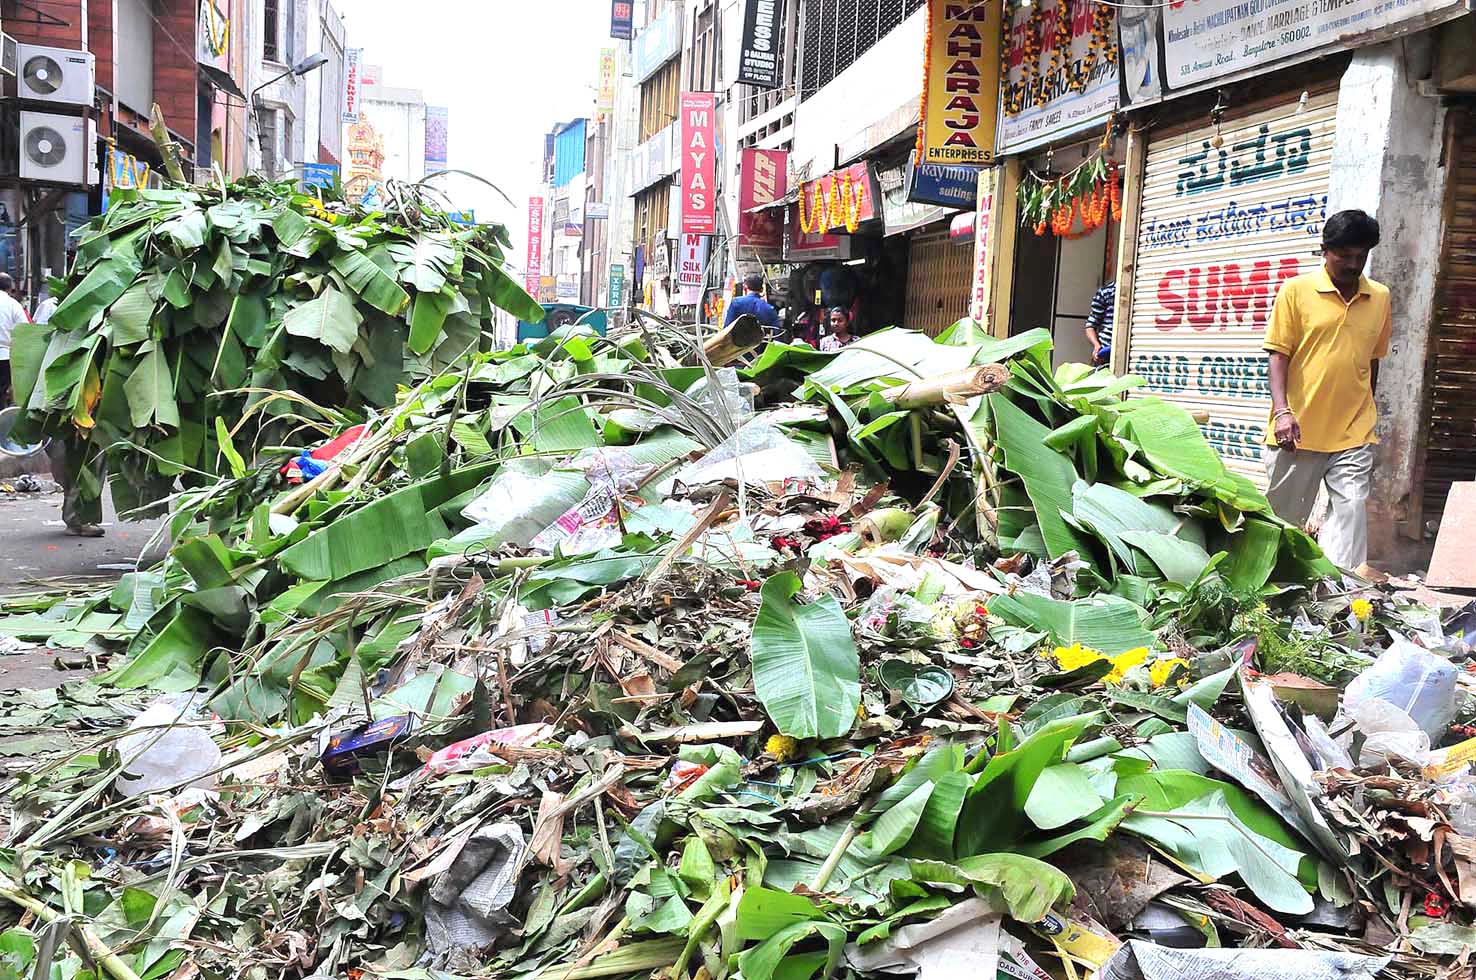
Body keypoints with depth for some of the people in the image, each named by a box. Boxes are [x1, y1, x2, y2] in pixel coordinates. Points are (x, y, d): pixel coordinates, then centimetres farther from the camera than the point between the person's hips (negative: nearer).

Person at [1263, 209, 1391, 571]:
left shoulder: (1380, 298, 9)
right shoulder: (1296, 290, -1)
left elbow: (1373, 360, 18)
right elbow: (1278, 354, -4)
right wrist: (1281, 411, -16)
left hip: (1354, 434, 2)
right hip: (1298, 429, -2)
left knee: (1352, 512, -7)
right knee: (1284, 517, 8)